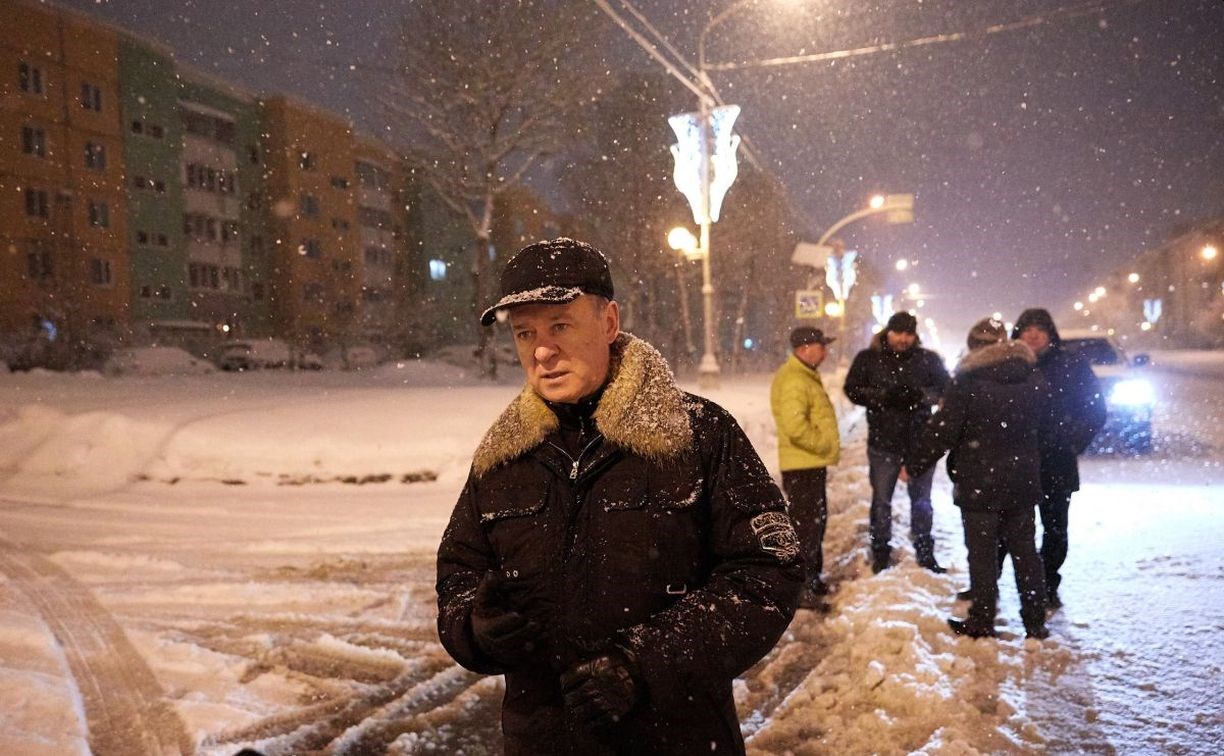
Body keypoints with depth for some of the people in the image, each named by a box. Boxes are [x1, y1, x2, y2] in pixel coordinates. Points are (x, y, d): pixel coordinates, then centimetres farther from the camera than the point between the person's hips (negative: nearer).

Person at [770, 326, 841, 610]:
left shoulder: (805, 376, 15)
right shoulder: (794, 381, -20)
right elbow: (795, 427, -31)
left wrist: (827, 446, 17)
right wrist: (825, 445, -18)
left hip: (812, 464, 11)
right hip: (802, 465, -11)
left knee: (816, 521, 19)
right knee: (805, 524, -6)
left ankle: (811, 578, 32)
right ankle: (798, 588, 1)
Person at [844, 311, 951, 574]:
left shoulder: (928, 359, 0)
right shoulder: (868, 358, -2)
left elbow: (946, 389, -1)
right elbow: (853, 390, -6)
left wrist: (921, 395, -21)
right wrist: (883, 396, -22)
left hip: (920, 440, 1)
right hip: (883, 442, -1)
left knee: (921, 500, 14)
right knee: (881, 500, 8)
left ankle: (925, 552, 28)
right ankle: (881, 553, 21)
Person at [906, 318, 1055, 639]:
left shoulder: (967, 381, -14)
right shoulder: (1035, 380, 4)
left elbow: (942, 430, -15)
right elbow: (1046, 430, 15)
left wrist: (914, 465, -6)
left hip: (979, 484, -5)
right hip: (1023, 483, 5)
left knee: (982, 553, 3)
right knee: (1025, 550, 13)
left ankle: (981, 621, 11)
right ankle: (1035, 621, 19)